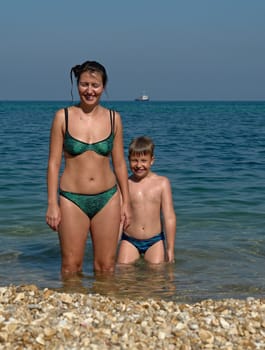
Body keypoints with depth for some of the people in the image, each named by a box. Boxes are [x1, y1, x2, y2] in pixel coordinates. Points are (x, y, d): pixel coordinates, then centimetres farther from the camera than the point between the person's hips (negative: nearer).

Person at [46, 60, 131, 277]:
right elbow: (54, 163, -2)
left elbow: (119, 163, 9)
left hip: (107, 198, 2)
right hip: (72, 199, -2)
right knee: (71, 267, 4)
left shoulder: (113, 118, 4)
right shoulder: (63, 117, -2)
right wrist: (52, 204, -6)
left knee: (106, 266, 7)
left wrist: (126, 202, 8)